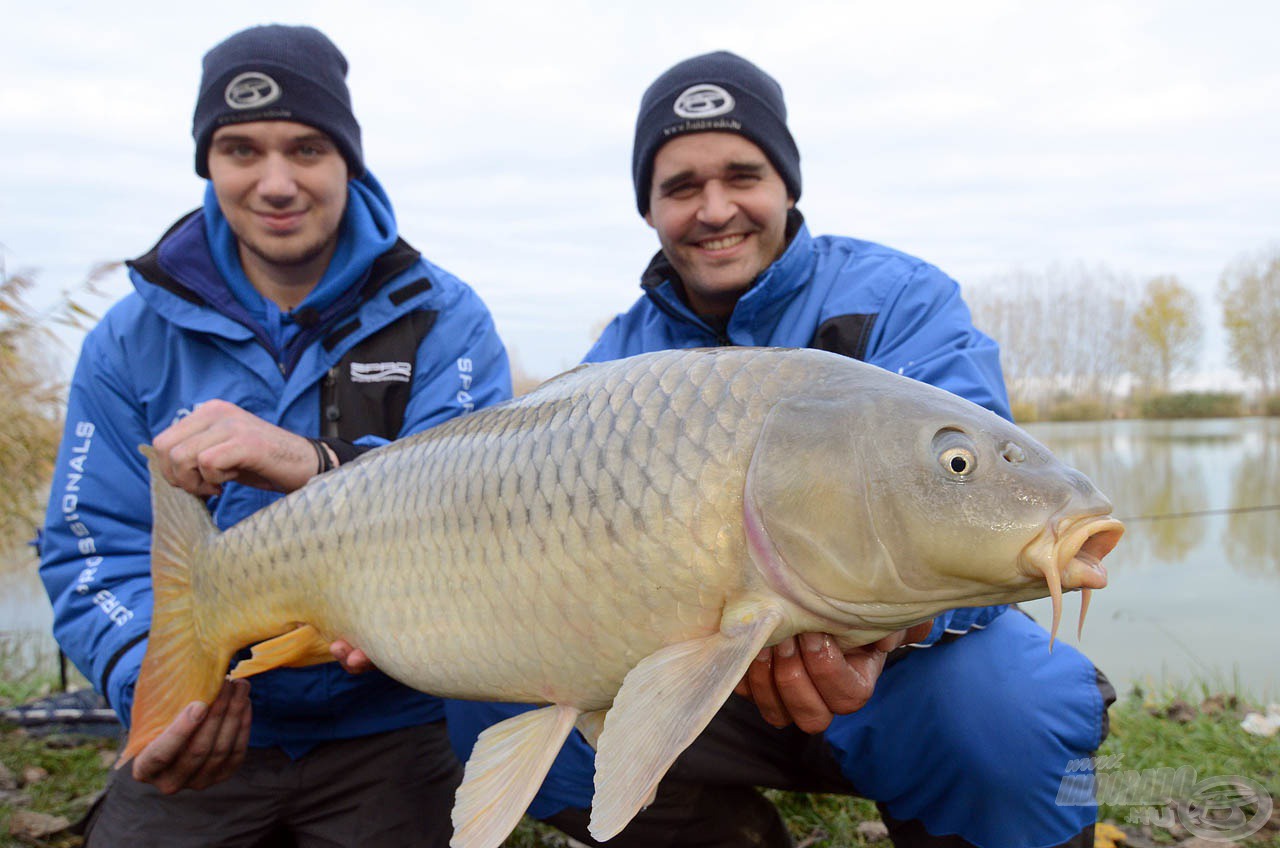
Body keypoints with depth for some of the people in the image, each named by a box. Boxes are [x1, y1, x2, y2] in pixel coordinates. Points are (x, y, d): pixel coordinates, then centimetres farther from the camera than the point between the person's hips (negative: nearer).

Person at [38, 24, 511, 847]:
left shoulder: (442, 319, -8)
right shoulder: (132, 340, -1)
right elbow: (94, 549, -5)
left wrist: (319, 467, -38)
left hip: (386, 733, -1)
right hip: (203, 740, 2)